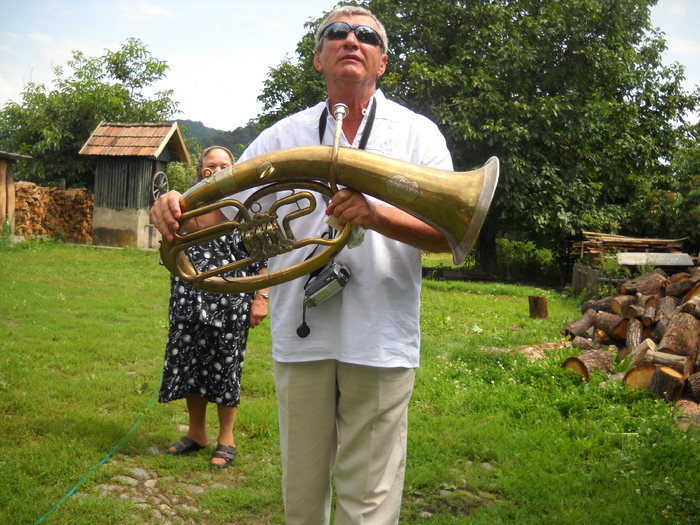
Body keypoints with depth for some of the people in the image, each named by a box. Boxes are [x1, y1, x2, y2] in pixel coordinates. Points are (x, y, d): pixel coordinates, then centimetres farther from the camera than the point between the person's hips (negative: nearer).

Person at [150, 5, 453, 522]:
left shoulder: (417, 133, 5)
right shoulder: (284, 135, 12)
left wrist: (376, 216, -24)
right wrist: (176, 207, -13)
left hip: (379, 343, -2)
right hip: (301, 339, 3)